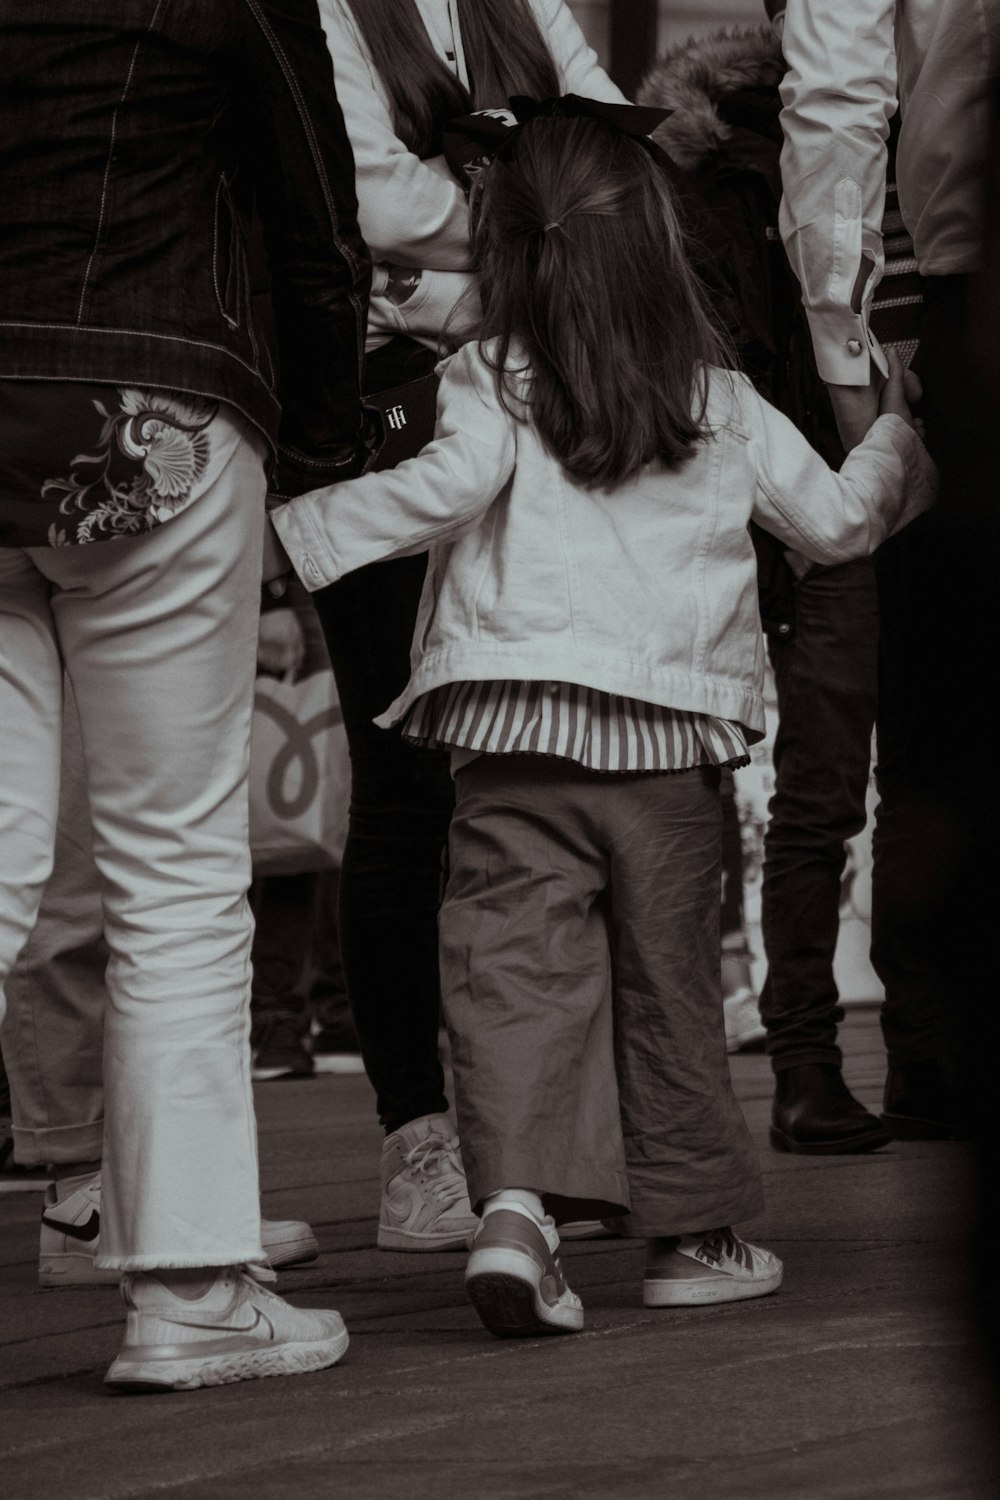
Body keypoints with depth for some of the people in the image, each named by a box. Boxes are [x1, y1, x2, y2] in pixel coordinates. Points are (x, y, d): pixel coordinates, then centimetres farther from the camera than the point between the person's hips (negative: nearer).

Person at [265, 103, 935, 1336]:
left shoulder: (491, 381, 0)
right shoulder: (722, 403, 9)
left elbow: (446, 488, -17)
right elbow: (837, 519, 16)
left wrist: (288, 534, -14)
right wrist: (902, 431, 34)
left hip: (512, 726, -2)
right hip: (665, 734, 2)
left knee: (514, 968, -4)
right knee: (668, 980, 12)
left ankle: (516, 1199, -23)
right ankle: (692, 1224, 20)